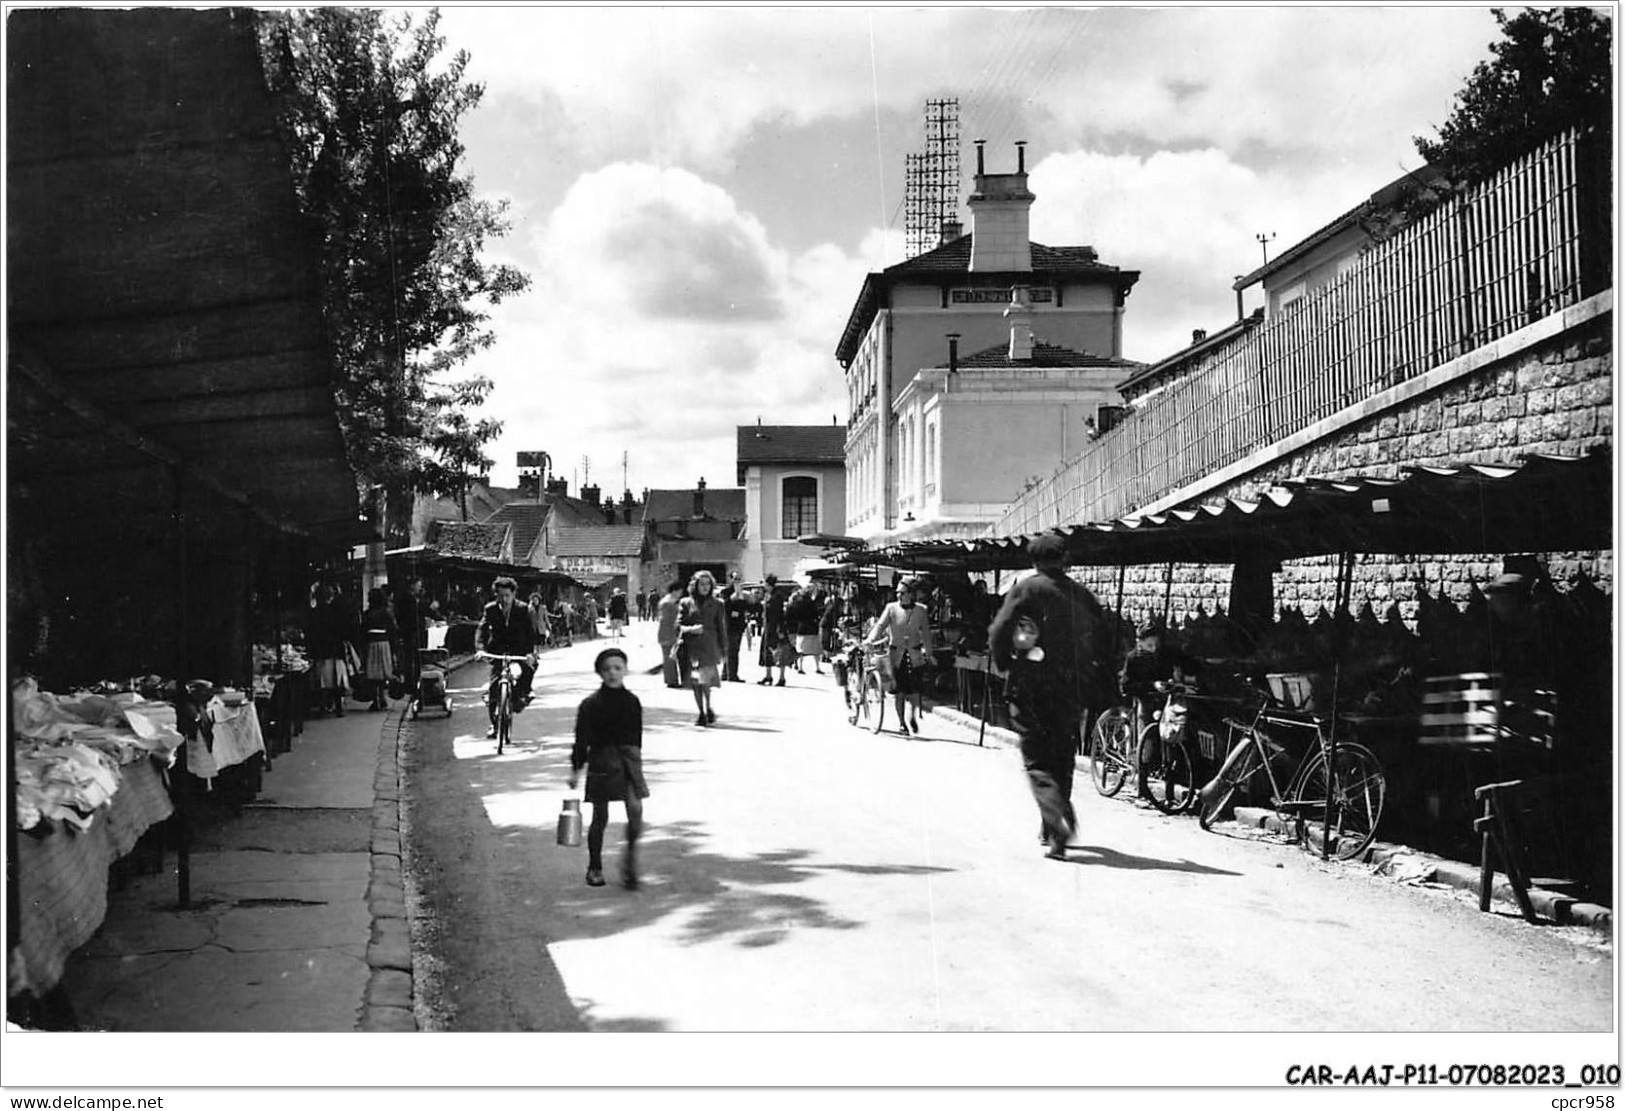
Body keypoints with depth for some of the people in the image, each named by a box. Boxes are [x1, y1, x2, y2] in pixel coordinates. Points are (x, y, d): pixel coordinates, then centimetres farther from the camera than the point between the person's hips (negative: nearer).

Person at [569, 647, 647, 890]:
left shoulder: (632, 701, 4)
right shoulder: (591, 704, -5)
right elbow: (582, 739, -3)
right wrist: (576, 769, -5)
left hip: (627, 760, 2)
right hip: (601, 761, -2)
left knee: (635, 809, -14)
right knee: (600, 817, 6)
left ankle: (630, 854, 7)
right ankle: (595, 868, 20)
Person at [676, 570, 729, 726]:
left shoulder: (716, 605, 7)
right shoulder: (686, 603, 7)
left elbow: (721, 629, 10)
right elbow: (678, 625, 5)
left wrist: (723, 650, 6)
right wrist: (690, 629, -15)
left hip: (709, 647, -1)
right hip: (691, 647, 2)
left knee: (705, 679, -16)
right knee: (695, 682, 5)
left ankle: (708, 708, 6)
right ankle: (701, 713, 17)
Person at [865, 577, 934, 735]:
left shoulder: (920, 610, 1)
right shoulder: (891, 608, -3)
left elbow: (926, 632, 7)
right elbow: (881, 625, -10)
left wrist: (928, 652, 4)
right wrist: (870, 639, -26)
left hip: (915, 655, 1)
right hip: (896, 654, -1)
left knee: (915, 689, -4)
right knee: (900, 691, 3)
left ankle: (915, 718, 14)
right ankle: (901, 723, 14)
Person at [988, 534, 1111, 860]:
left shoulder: (1026, 589, -3)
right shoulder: (1083, 595, 7)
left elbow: (999, 632, -11)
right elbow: (1103, 639, 7)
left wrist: (1005, 665, 5)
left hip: (1032, 689, -4)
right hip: (1074, 691, 4)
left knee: (1036, 760, 0)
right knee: (1063, 759, 16)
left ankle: (1058, 820, -22)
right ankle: (1053, 829, 24)